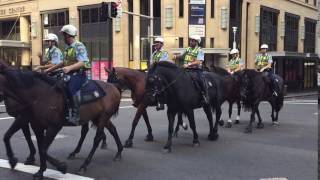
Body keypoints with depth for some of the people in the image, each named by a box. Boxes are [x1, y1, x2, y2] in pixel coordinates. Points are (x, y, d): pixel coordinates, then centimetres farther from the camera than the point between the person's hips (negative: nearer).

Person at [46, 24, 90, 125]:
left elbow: (82, 63, -21)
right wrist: (52, 69, 30)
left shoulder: (79, 46, -9)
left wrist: (69, 68, -36)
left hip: (78, 74, -10)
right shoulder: (67, 48, 17)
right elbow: (65, 62, 29)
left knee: (72, 88, -34)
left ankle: (75, 116, -32)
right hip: (69, 74, 10)